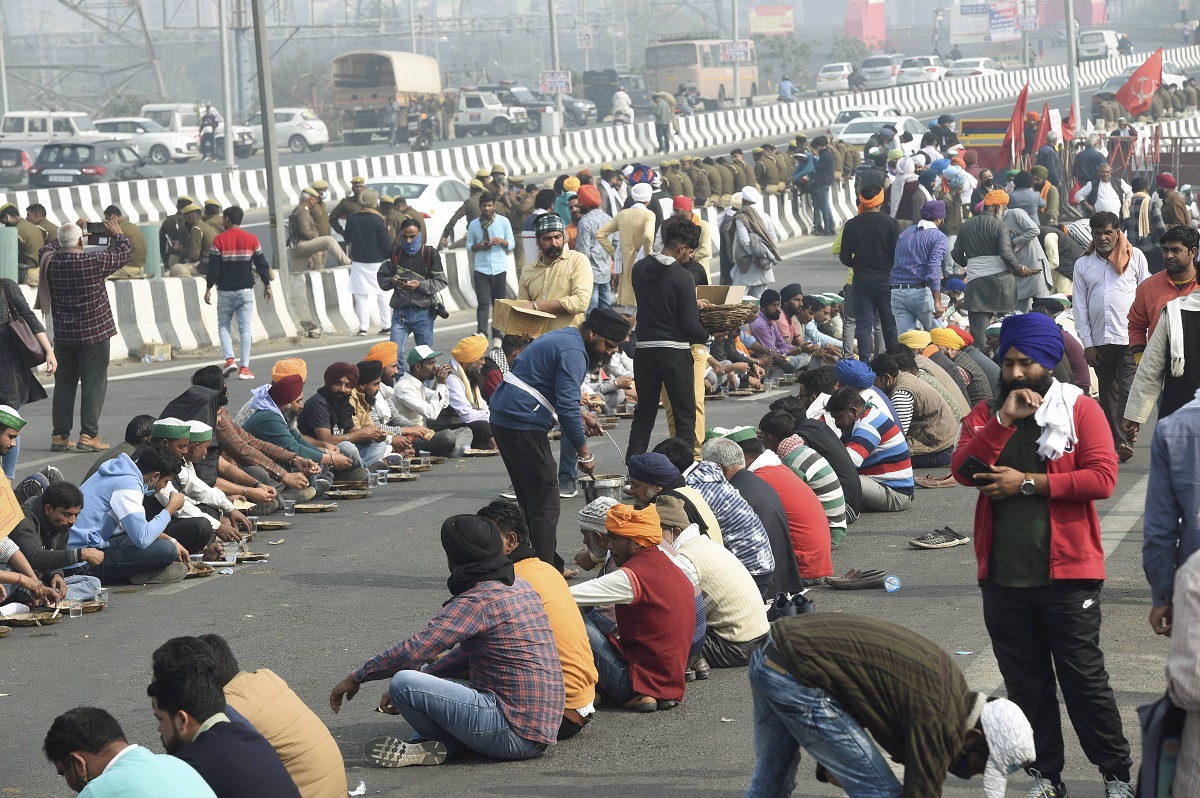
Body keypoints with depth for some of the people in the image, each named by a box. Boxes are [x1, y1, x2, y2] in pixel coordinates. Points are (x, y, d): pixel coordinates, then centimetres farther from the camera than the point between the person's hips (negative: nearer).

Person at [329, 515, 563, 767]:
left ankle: (444, 744, 2)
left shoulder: (477, 601, -15)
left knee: (402, 683, -20)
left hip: (514, 732, -10)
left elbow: (412, 653, -19)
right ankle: (427, 747, 2)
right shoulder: (518, 585, 14)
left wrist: (355, 678, -5)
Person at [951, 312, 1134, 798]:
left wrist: (1027, 483, -15)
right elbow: (963, 470, -7)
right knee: (1025, 683, 11)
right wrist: (1004, 419, -17)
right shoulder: (985, 414, 8)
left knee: (1084, 677, 2)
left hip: (1065, 573, -4)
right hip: (1003, 576, 4)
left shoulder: (1081, 410, -3)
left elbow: (1102, 477, -14)